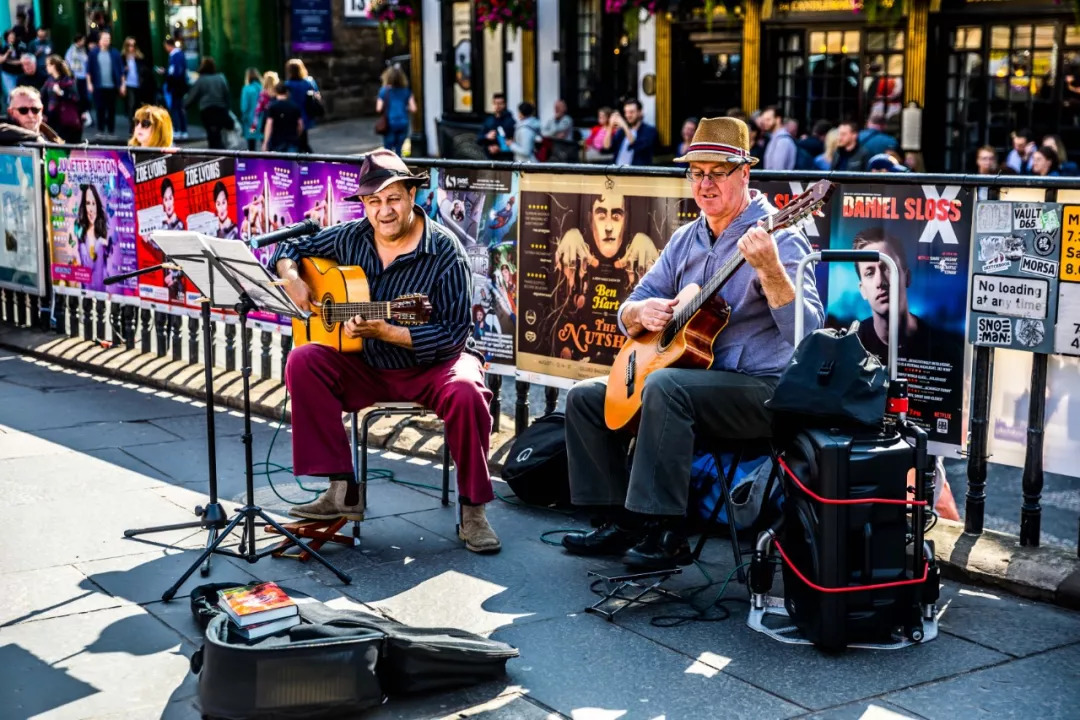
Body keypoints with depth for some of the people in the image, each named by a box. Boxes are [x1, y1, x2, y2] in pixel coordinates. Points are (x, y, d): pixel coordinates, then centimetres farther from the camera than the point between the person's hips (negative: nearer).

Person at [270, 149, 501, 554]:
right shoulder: (350, 238, -1)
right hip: (367, 368, 4)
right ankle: (343, 492, -15)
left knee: (466, 392, -35)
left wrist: (384, 332, -28)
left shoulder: (444, 251, -14)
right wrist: (292, 279, -10)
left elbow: (455, 334, -19)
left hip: (432, 368, -4)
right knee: (303, 362, -19)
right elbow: (289, 249, 14)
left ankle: (473, 511, -16)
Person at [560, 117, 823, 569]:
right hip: (693, 374, 8)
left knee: (665, 386, -34)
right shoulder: (686, 239, 10)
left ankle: (664, 533, -27)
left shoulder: (779, 238, -13)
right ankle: (621, 522, 9)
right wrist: (641, 312, -10)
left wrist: (769, 269, -40)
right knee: (586, 397, 3)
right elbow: (628, 315, 14)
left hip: (761, 391, -8)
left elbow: (807, 332, -26)